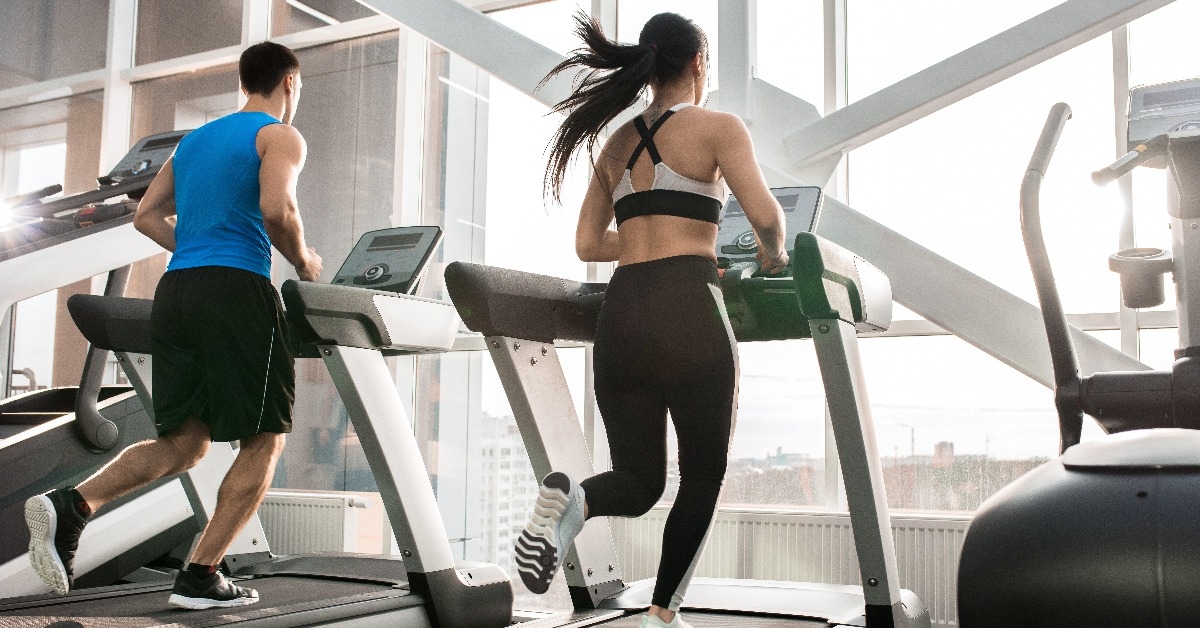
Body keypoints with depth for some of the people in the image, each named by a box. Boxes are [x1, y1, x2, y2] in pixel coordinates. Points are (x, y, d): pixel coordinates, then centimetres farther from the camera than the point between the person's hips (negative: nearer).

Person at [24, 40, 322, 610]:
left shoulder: (194, 140, 24)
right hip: (237, 292, -7)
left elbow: (146, 215, 21)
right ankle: (200, 577, -1)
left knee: (184, 443, 12)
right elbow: (276, 208, -17)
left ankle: (69, 505, -8)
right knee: (263, 441, 3)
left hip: (175, 291, 7)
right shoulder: (280, 136, 2)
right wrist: (303, 261, 0)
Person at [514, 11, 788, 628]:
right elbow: (765, 215, -10)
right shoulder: (717, 127, 3)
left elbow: (588, 243, 20)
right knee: (703, 477, 14)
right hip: (688, 312, -5)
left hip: (621, 315, 5)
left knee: (639, 481, 13)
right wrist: (772, 256, 11)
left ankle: (570, 499, -19)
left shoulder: (615, 142, 19)